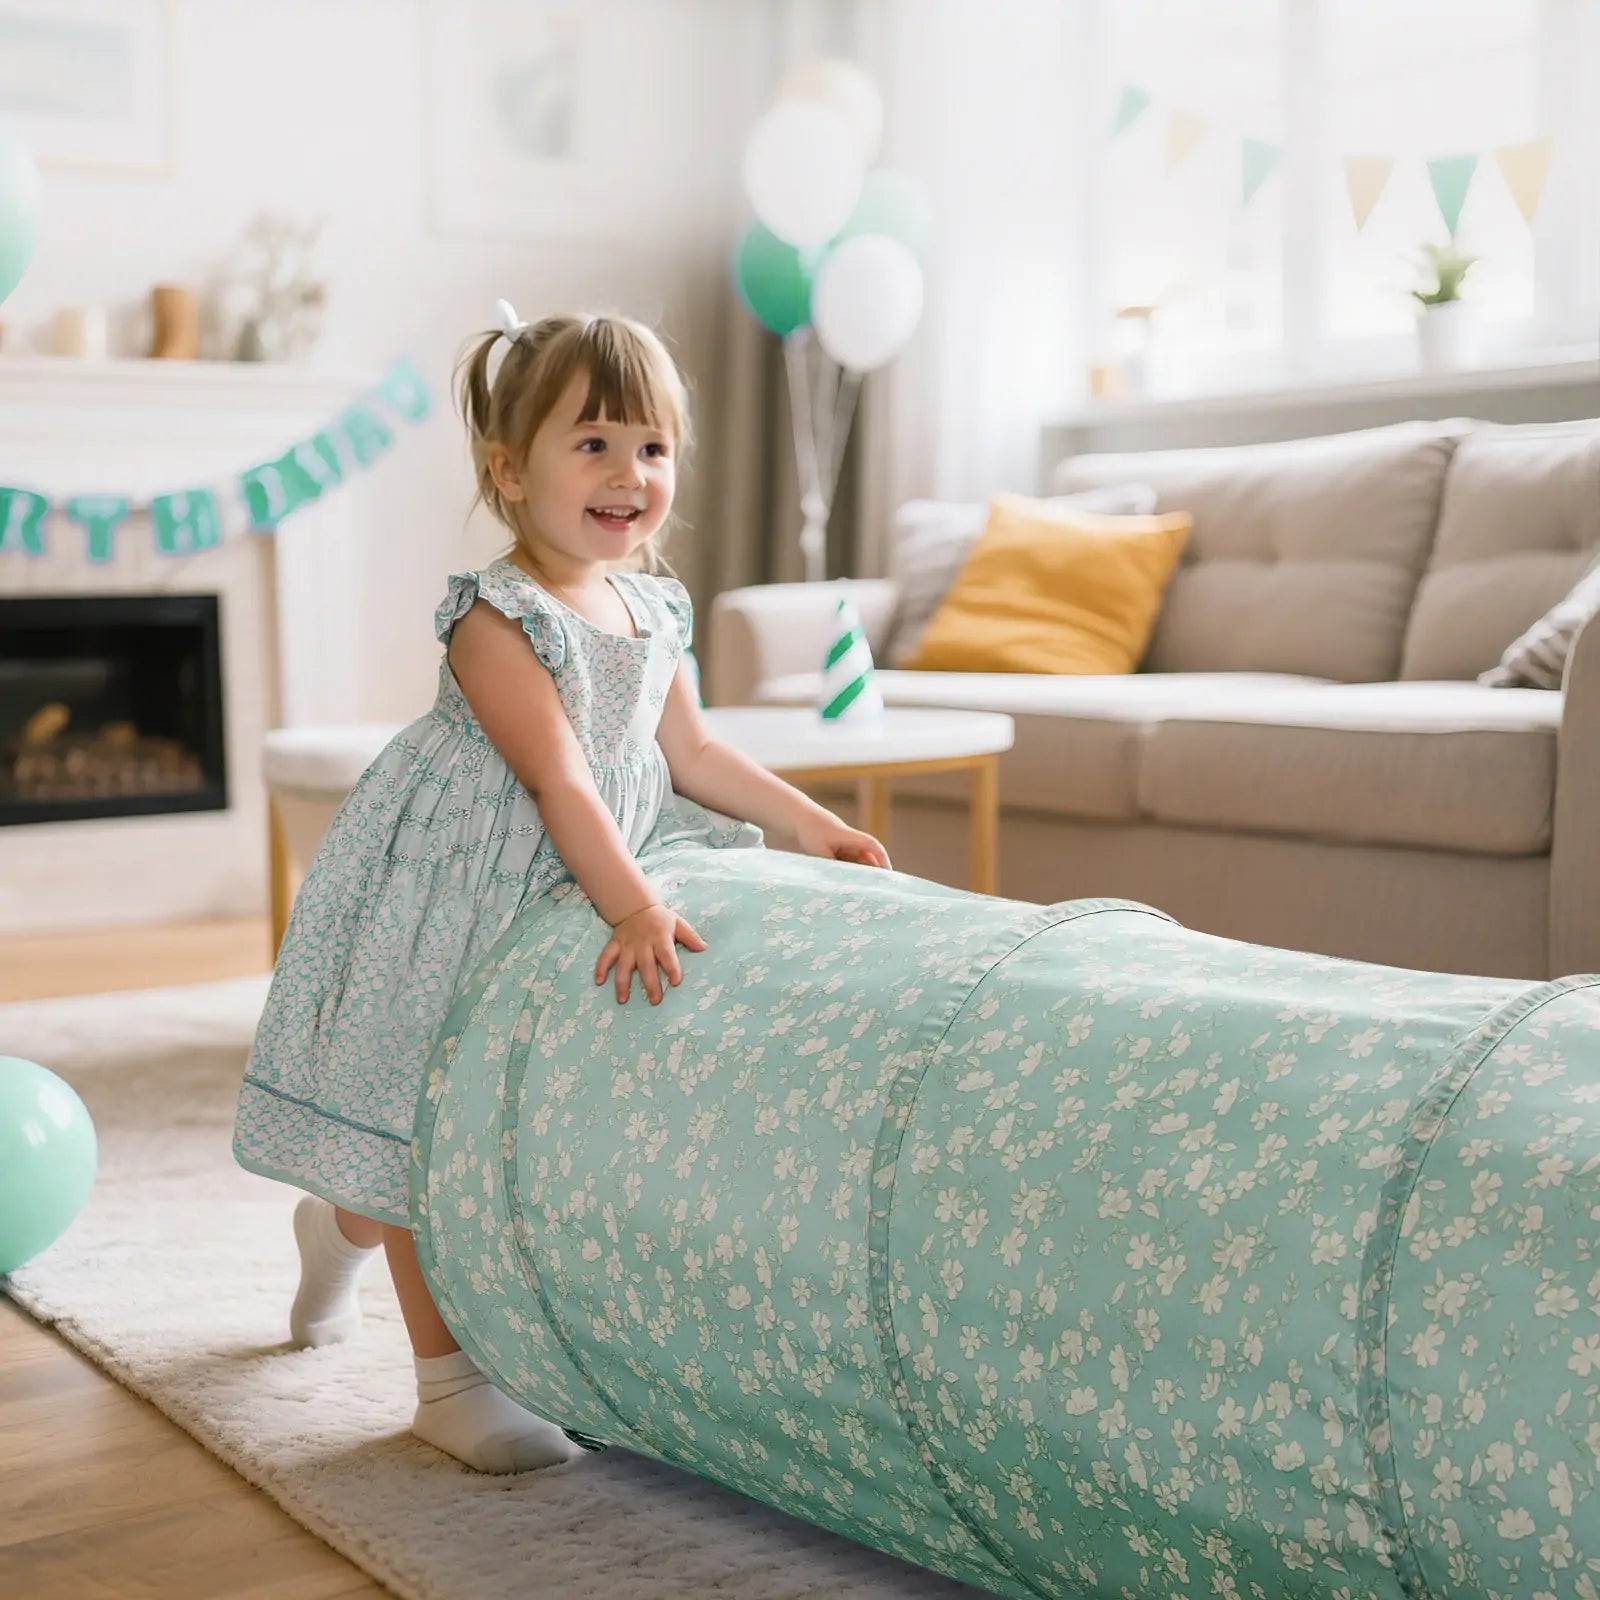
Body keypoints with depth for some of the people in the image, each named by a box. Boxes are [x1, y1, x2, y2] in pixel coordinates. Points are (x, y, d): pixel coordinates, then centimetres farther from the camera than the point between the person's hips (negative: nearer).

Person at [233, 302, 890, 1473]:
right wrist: (632, 905, -35)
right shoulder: (497, 620, -22)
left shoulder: (652, 612, 4)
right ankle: (447, 1379, 10)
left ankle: (347, 1220, 44)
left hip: (584, 882, 8)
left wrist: (814, 823, 9)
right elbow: (557, 779, -29)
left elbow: (692, 754, 13)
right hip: (456, 901, -8)